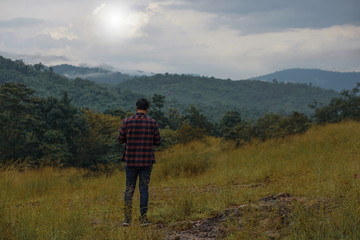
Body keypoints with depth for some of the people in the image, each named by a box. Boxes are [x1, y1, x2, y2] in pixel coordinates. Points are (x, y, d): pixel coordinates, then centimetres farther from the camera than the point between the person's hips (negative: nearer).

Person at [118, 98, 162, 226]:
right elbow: (157, 142, 1)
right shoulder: (152, 123, -4)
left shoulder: (127, 121, -4)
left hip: (131, 160, 1)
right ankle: (143, 218, 6)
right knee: (144, 189, 7)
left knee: (129, 189, 9)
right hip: (146, 161, -1)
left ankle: (127, 219, 5)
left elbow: (120, 139, 1)